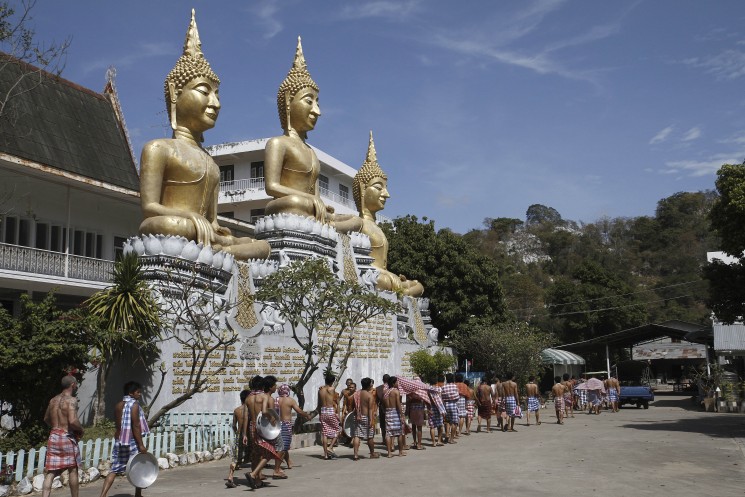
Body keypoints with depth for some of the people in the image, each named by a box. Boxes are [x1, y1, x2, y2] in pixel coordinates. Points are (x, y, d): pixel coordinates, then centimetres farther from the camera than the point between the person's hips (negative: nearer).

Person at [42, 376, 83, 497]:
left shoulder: (53, 400, 11)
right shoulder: (71, 400, -13)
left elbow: (46, 419, 24)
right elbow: (73, 421, -24)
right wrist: (81, 430, -6)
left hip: (53, 436, 6)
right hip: (67, 438, -6)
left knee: (50, 473, 3)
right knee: (73, 470, 10)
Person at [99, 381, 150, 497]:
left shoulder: (118, 405, 10)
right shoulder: (134, 405, -12)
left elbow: (119, 425, 13)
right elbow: (136, 426, -17)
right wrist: (141, 445, -16)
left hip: (119, 441, 6)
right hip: (132, 442, -6)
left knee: (114, 470, 6)